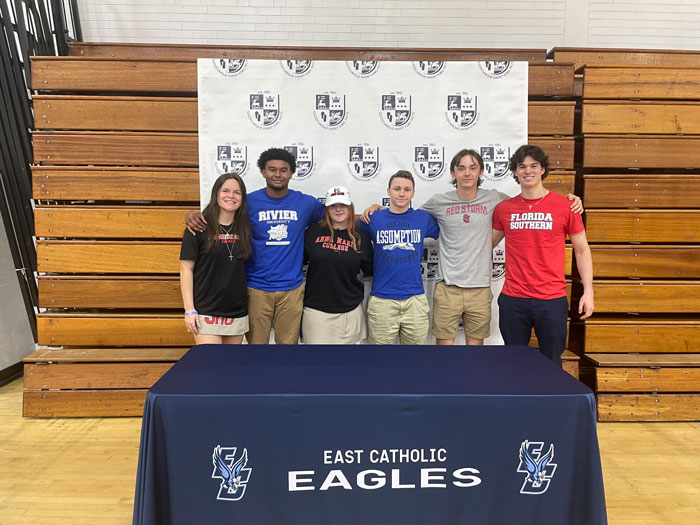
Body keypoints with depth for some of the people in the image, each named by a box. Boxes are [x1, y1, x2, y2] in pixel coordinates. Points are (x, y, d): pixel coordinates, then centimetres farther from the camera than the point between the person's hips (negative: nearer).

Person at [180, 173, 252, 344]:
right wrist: (189, 310, -10)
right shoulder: (199, 227, -6)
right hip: (206, 313, -4)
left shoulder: (245, 228, 5)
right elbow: (186, 269, -6)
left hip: (238, 311, 4)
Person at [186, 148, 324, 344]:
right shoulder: (249, 201, -1)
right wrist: (192, 214, -12)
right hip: (257, 288, -1)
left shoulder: (306, 203, 3)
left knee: (288, 345, 13)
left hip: (291, 289, 1)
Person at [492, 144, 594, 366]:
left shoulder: (565, 206, -1)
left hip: (552, 300, -1)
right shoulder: (504, 208, 4)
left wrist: (588, 291, -1)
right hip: (512, 299, 2)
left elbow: (582, 250, 5)